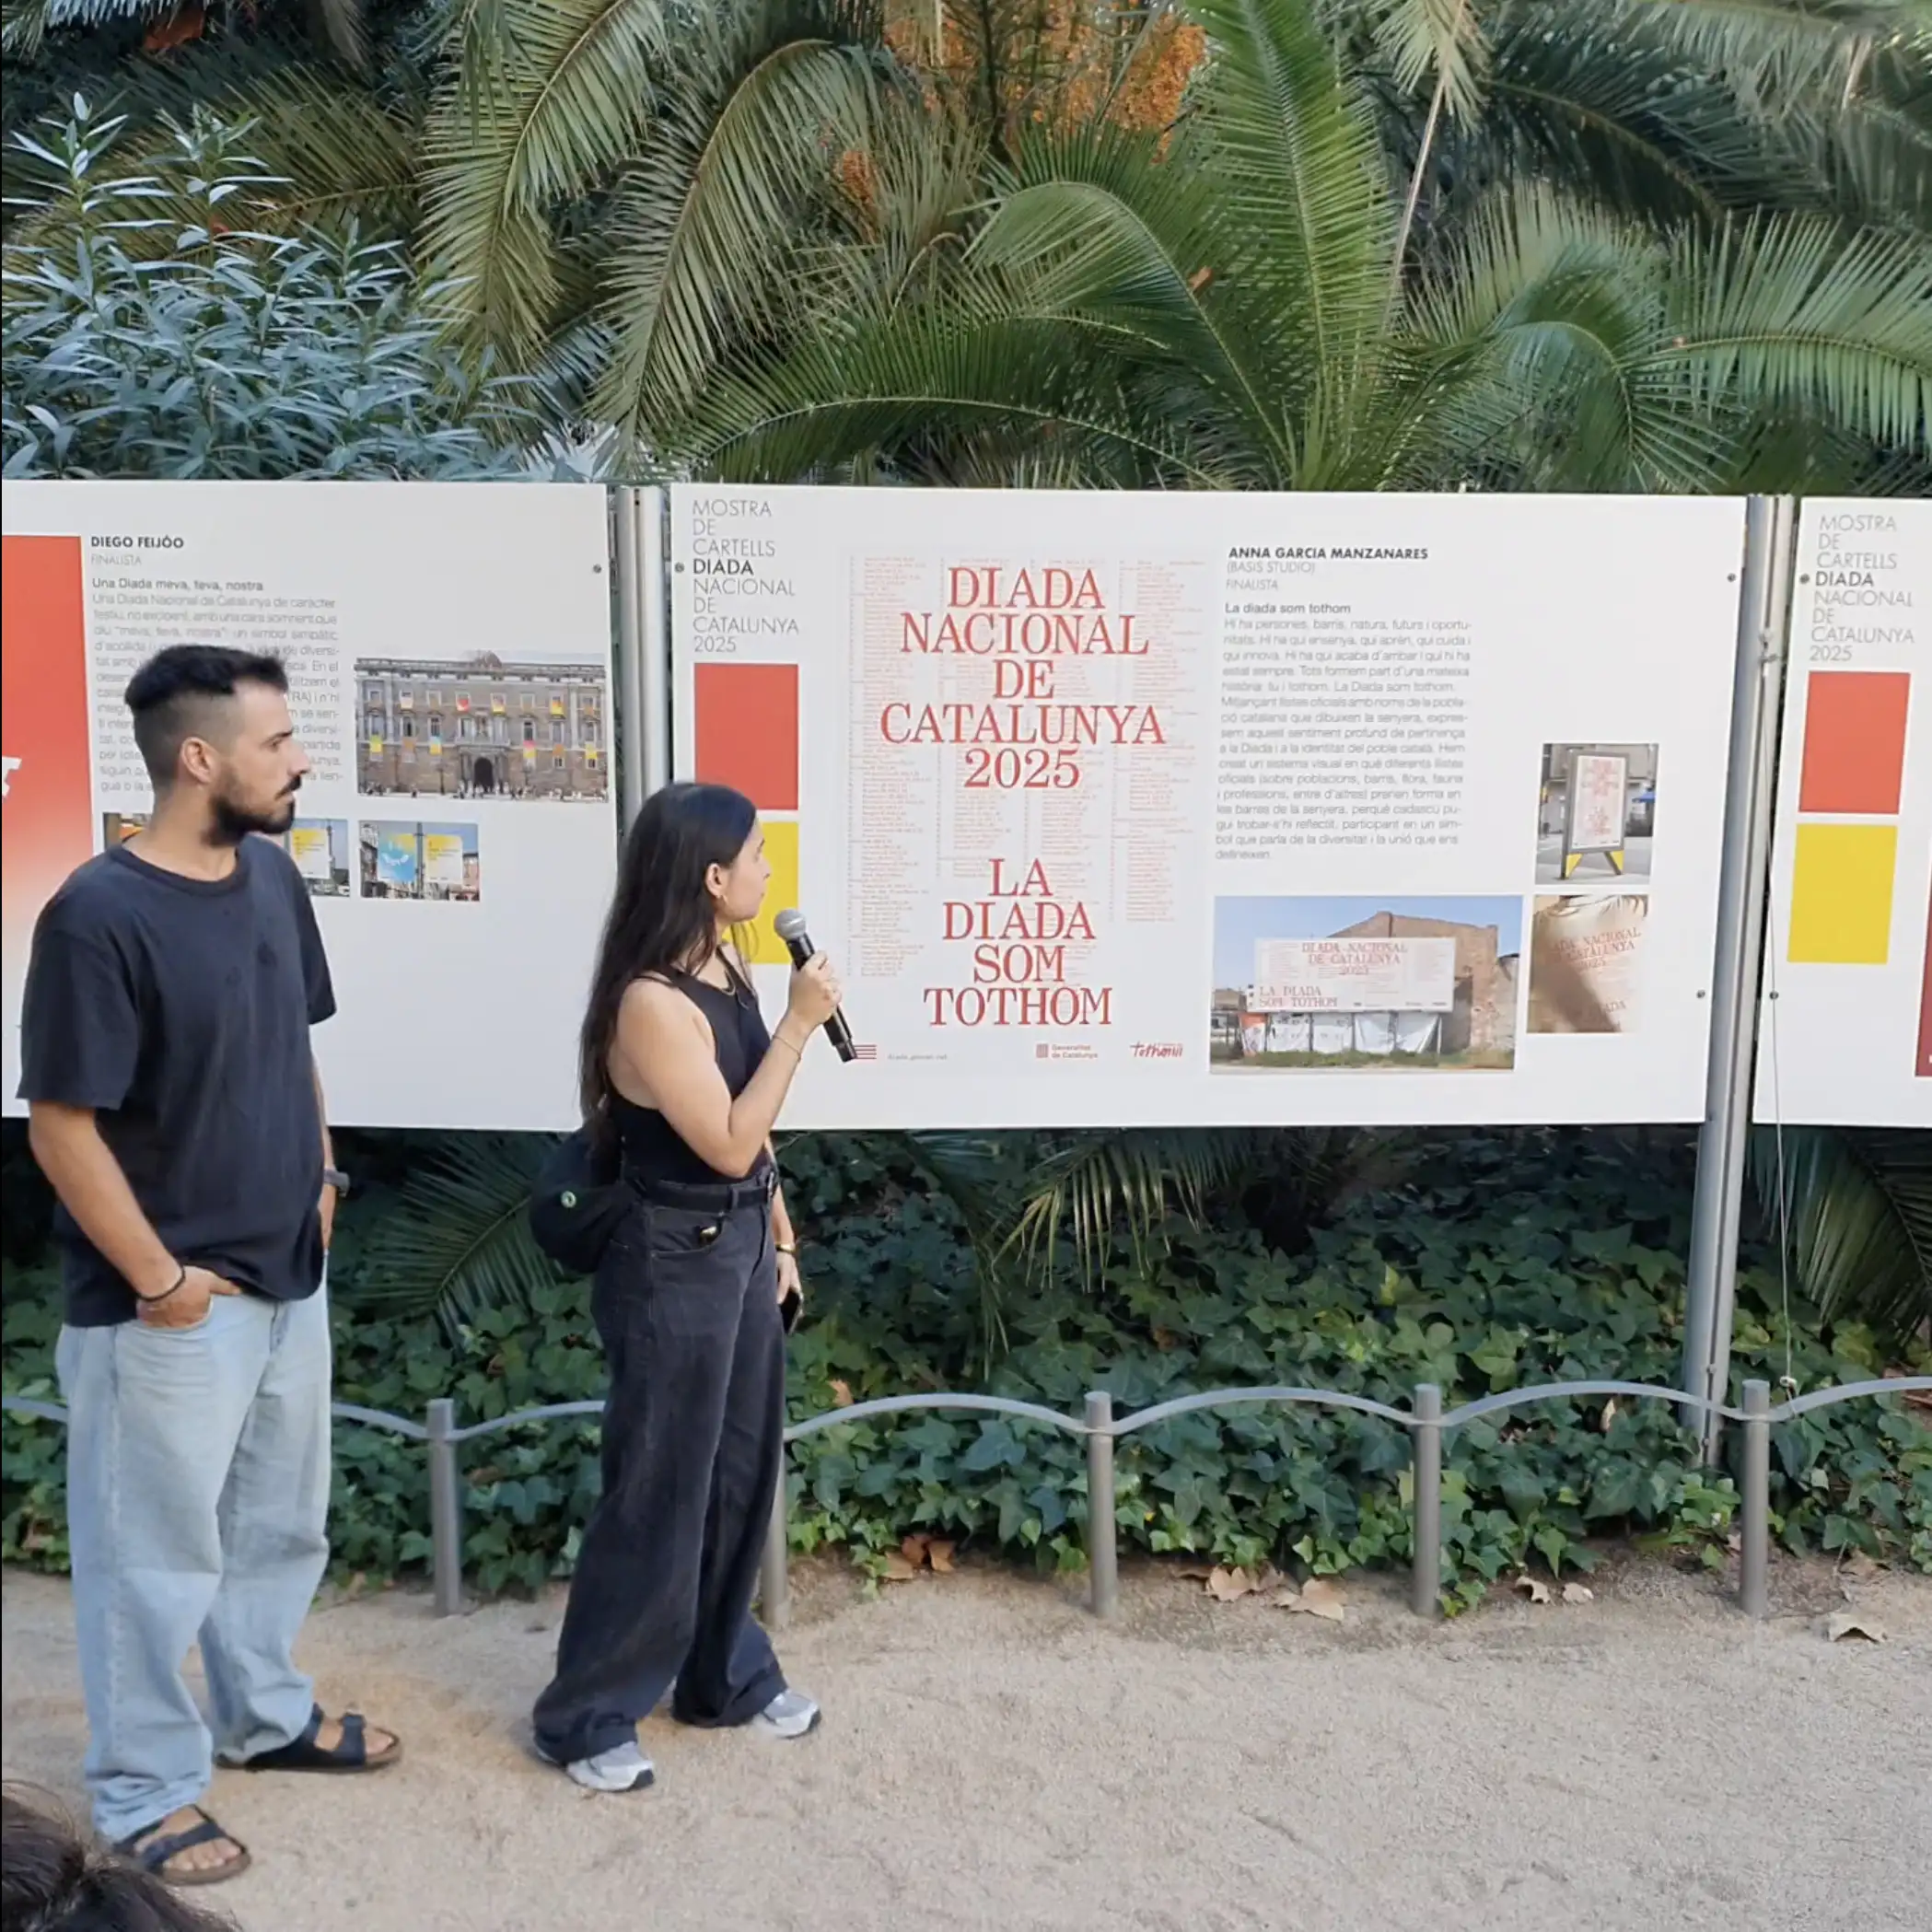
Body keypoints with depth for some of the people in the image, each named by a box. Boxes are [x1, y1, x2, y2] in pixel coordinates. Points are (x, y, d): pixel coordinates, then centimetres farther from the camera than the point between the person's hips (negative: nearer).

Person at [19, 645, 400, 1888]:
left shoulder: (273, 876, 0)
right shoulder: (100, 917, -22)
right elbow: (61, 1126, -19)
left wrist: (321, 1178, 10)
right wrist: (159, 1279, -16)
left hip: (289, 1277, 7)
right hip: (172, 1306, -7)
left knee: (282, 1522, 22)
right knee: (157, 1553, 10)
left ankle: (266, 1714, 43)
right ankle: (146, 1790, 30)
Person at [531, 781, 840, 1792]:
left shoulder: (728, 971, 6)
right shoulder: (652, 1001, -22)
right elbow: (729, 1144, -22)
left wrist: (780, 1238, 16)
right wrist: (800, 1024, -21)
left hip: (741, 1248, 9)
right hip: (676, 1265, -9)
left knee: (740, 1473, 18)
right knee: (658, 1490, 3)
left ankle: (726, 1675, 36)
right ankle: (587, 1715, 20)